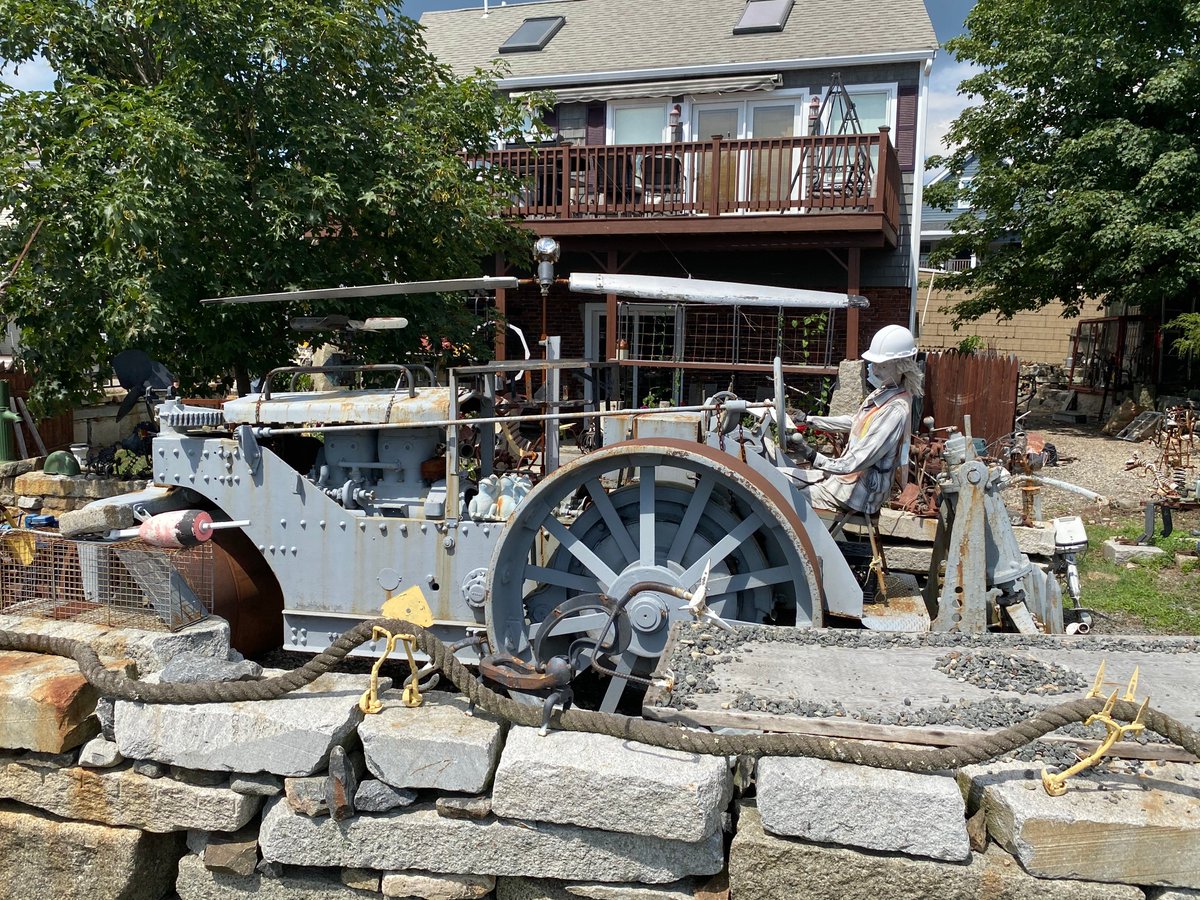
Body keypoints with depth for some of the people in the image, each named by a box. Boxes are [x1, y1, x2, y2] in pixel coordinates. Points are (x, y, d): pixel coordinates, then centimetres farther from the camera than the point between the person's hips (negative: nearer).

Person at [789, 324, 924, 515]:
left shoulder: (895, 411, -28)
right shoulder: (883, 392, 1)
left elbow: (856, 462, -30)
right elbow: (853, 422, 20)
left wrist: (813, 457, -37)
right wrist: (810, 420, 17)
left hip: (859, 491, -10)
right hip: (851, 475, 10)